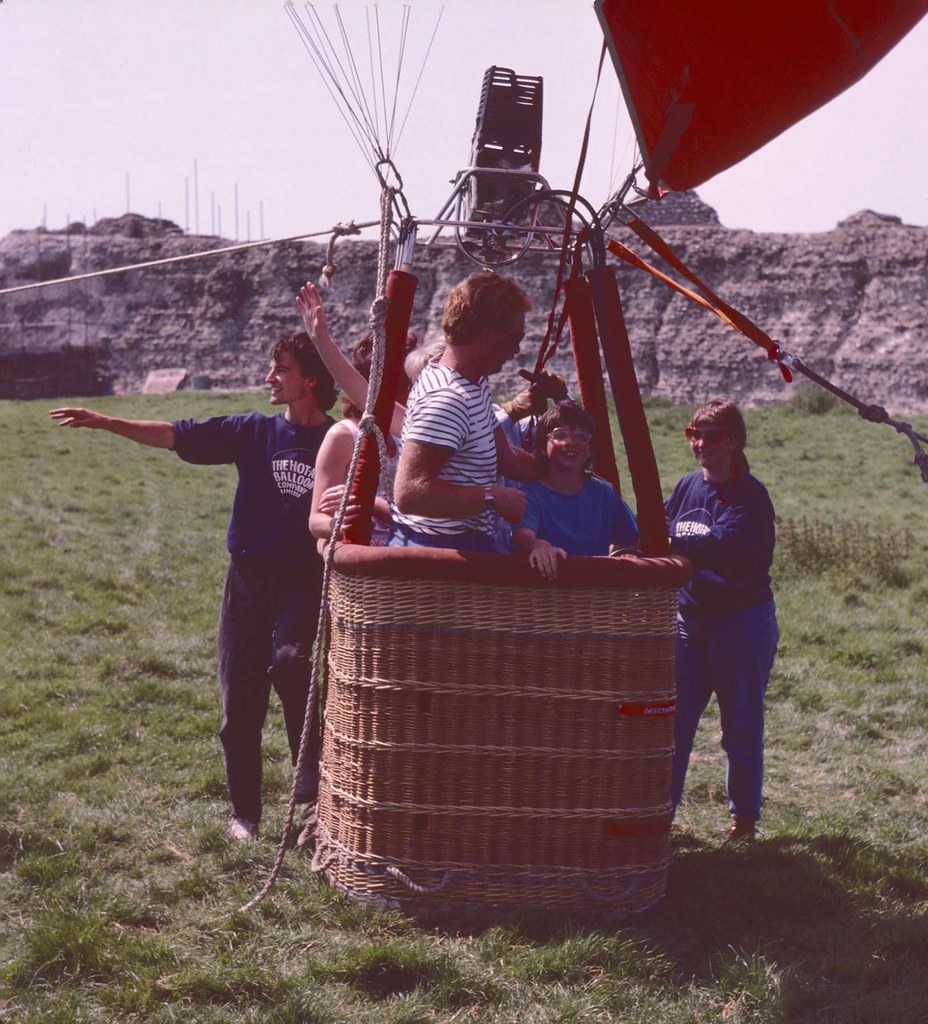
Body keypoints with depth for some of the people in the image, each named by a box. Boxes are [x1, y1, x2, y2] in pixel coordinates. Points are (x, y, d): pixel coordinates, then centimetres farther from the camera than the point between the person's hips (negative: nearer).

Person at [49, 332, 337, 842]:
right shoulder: (254, 431, 4)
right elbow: (175, 435, 1)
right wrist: (104, 422, -5)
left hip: (304, 581, -3)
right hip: (248, 578, 3)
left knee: (289, 663, -31)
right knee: (240, 705, 6)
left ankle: (314, 767, -11)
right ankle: (244, 814, 20)